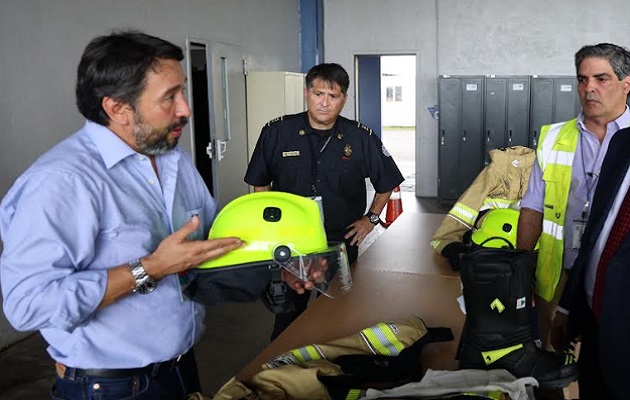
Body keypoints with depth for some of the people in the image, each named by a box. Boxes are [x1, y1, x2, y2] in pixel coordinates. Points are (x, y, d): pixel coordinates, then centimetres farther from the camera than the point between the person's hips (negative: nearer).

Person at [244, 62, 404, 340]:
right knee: (287, 320, 12)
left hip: (341, 245, 0)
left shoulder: (362, 138, -4)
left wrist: (371, 218, 6)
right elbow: (260, 184, 6)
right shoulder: (276, 132, -4)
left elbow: (387, 181, 11)